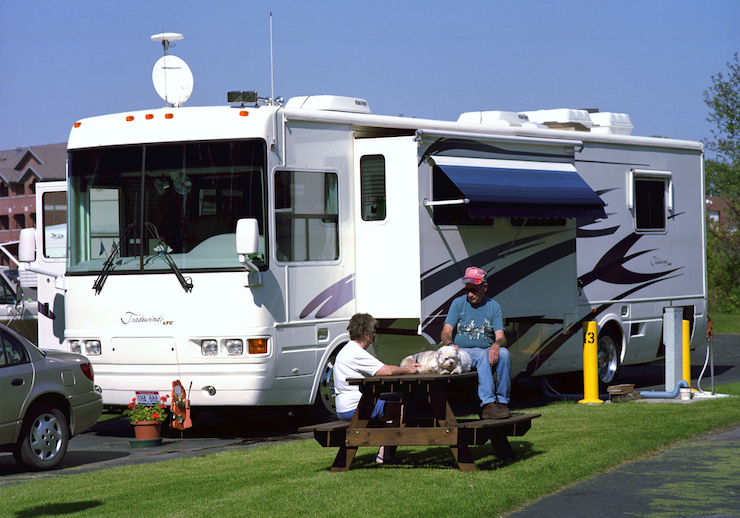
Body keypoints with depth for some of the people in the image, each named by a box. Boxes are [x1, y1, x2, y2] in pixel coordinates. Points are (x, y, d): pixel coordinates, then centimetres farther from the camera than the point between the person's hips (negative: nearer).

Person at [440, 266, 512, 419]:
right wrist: (451, 344, -26)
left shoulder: (494, 306, 10)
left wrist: (497, 344, -26)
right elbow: (446, 333, -2)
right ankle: (487, 404, -46)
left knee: (504, 354, -31)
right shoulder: (458, 303, 7)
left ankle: (502, 401, -25)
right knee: (482, 355, -36)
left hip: (488, 350, 2)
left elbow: (501, 338, 0)